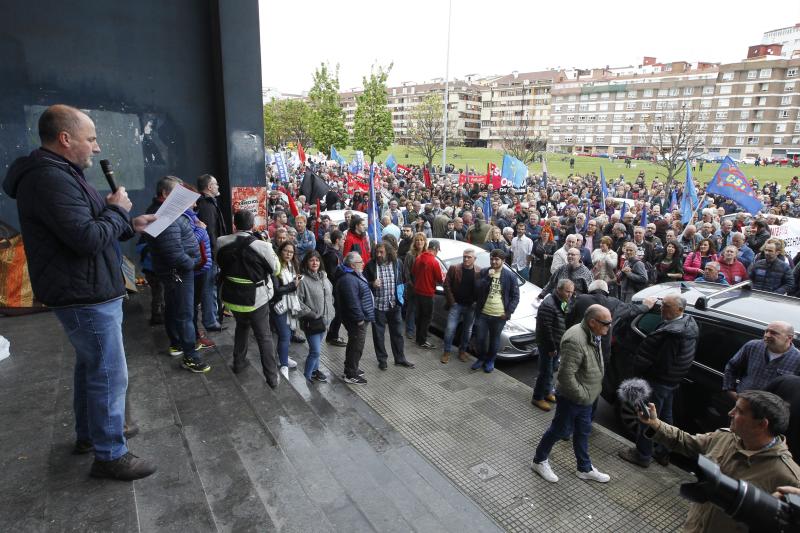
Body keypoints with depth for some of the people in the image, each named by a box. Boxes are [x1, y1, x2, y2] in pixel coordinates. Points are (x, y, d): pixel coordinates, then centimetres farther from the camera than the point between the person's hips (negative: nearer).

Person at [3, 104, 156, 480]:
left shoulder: (59, 174, 14)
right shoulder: (50, 179, -21)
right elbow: (88, 239, -29)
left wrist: (130, 227, 7)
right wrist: (117, 209, -13)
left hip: (86, 293, 11)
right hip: (87, 297, -11)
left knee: (90, 366, 22)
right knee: (110, 375, -2)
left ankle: (87, 434, 38)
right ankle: (110, 455, 11)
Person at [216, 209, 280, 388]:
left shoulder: (221, 242, -11)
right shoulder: (261, 246, -24)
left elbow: (220, 264, 6)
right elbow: (275, 268, -7)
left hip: (232, 297, 4)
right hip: (256, 298, -4)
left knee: (242, 325, 30)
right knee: (264, 336, 9)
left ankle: (239, 363, 40)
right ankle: (272, 377, 14)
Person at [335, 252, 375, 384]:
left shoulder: (353, 275, 10)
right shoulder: (348, 280, -26)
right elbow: (352, 302, -29)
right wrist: (360, 318, -23)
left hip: (359, 317, 11)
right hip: (356, 319, -11)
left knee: (354, 343, 22)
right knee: (357, 345, -1)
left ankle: (351, 368, 37)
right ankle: (351, 375, 10)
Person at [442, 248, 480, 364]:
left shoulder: (479, 272, -4)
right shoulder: (454, 268, -6)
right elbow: (447, 285, -4)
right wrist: (451, 301, -8)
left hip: (471, 306, 1)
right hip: (456, 304, -1)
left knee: (467, 330, 13)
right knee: (450, 328, -1)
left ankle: (462, 350, 31)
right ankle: (447, 352, 13)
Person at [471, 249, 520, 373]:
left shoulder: (510, 276, -4)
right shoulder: (483, 272, 1)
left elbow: (515, 297, 0)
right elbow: (477, 289, -8)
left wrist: (509, 312, -9)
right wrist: (488, 277, -18)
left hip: (499, 316, -1)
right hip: (483, 313, 2)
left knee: (494, 340, 12)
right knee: (480, 338, 9)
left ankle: (490, 361, 32)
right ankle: (481, 358, 32)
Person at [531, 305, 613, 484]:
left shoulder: (593, 335, 0)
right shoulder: (575, 340, -32)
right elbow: (566, 375, -31)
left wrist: (588, 394, 12)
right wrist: (582, 395, -21)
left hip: (586, 397, 9)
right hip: (571, 398, -8)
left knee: (583, 431, 21)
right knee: (561, 429, 9)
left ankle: (585, 468, 39)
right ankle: (539, 461, 30)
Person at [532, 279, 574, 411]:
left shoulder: (566, 302, 6)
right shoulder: (549, 304, -24)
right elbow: (546, 328, -24)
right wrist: (551, 347, -19)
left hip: (558, 344, 9)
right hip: (547, 345, -8)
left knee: (552, 369, 21)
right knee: (546, 371, 0)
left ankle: (547, 392, 38)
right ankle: (537, 397, 14)